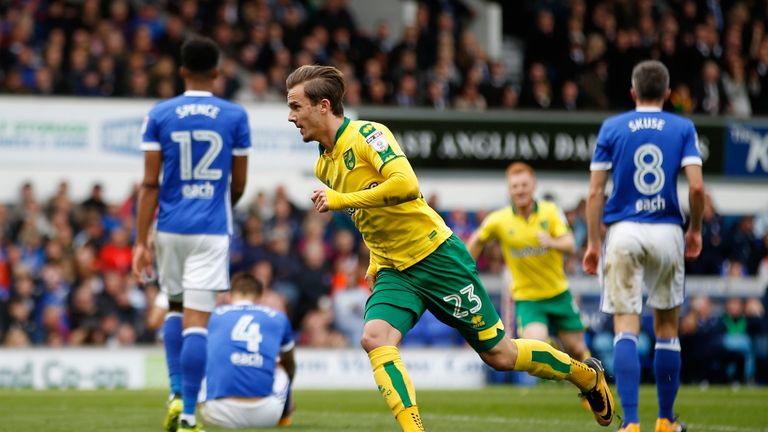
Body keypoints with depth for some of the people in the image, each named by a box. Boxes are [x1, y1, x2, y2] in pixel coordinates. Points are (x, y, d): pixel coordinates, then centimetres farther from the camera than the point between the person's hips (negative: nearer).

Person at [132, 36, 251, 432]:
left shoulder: (159, 116, 0)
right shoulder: (234, 117, 0)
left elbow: (150, 184, -3)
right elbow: (239, 185, 6)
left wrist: (141, 240, -2)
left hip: (170, 227, 2)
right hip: (212, 228, -2)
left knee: (175, 308, 22)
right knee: (196, 320, -4)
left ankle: (176, 394, 8)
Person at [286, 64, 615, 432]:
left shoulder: (366, 134, -16)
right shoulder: (324, 166, 9)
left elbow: (406, 185, -31)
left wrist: (342, 199, -28)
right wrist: (375, 264, 14)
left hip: (435, 255, -7)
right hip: (394, 271, 7)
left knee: (498, 353, 3)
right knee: (374, 339, -22)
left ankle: (586, 375, 26)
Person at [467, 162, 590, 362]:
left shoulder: (551, 211, -7)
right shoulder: (498, 220, -9)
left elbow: (570, 245, -16)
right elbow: (477, 240, 10)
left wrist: (552, 242, -38)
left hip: (558, 293, 2)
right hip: (527, 298, -2)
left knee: (577, 350, 9)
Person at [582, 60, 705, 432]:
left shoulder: (611, 128, 5)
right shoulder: (683, 128, 4)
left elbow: (595, 191, -1)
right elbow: (696, 186, -7)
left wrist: (593, 243, 5)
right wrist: (695, 230, 9)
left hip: (623, 233, -1)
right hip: (667, 233, 1)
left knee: (626, 328, -4)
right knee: (666, 328, 14)